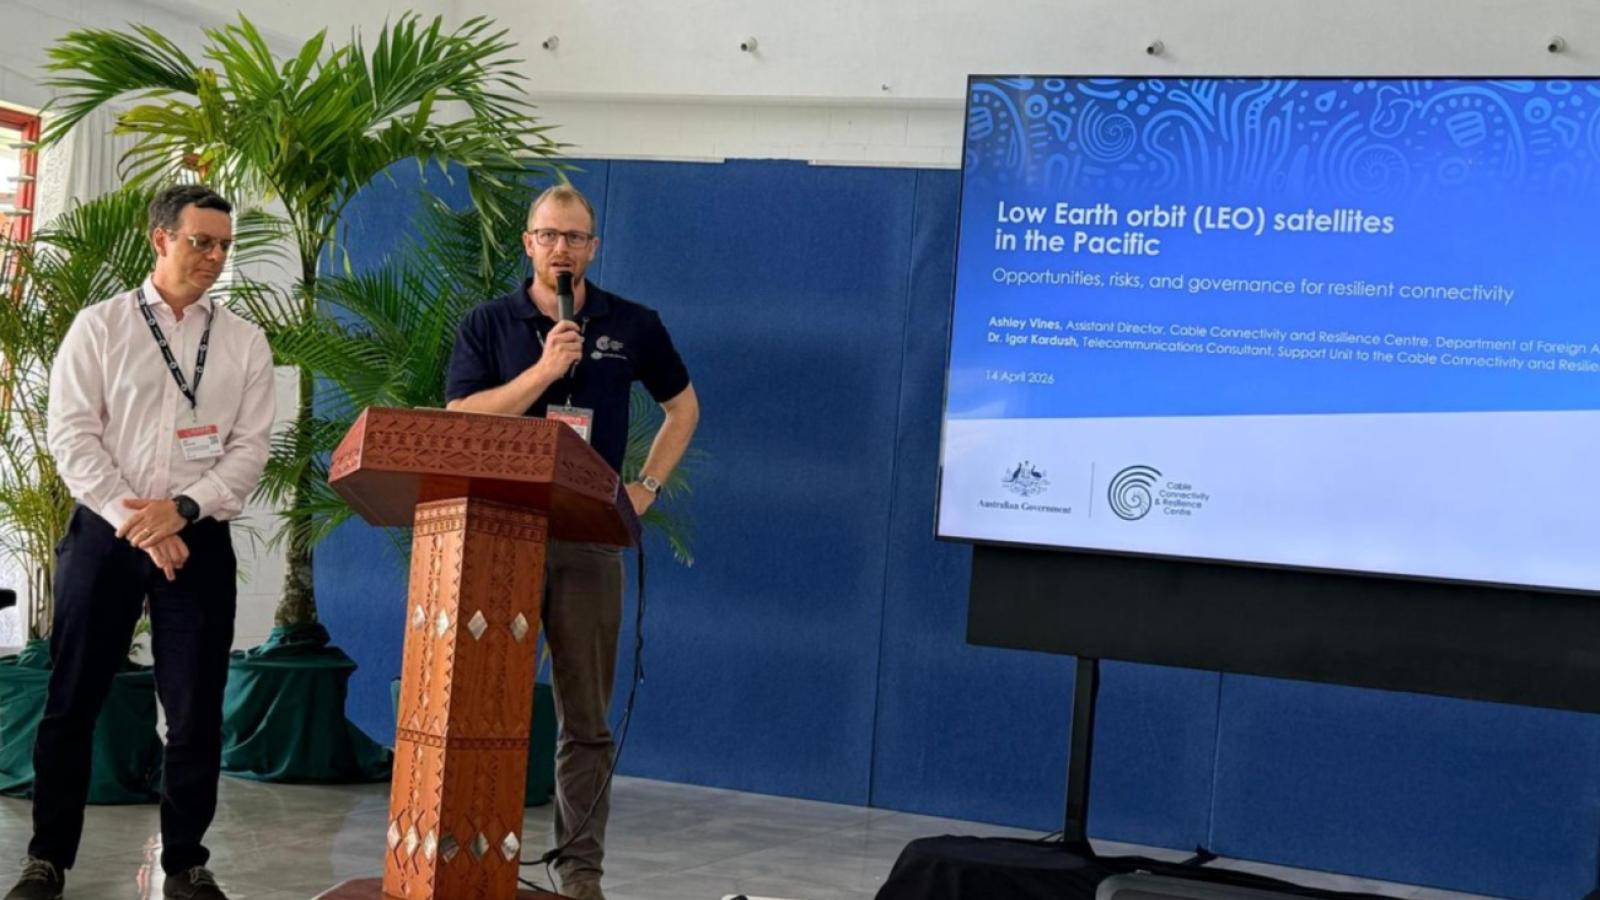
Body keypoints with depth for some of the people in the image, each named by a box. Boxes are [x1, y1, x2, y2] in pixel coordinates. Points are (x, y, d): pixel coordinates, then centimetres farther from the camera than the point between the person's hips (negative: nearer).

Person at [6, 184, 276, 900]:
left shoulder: (244, 342, 8)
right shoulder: (99, 326, 3)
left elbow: (249, 448, 1)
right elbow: (72, 434, -4)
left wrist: (181, 509, -14)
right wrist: (133, 522, -13)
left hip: (199, 541, 1)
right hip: (104, 533, -1)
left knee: (195, 713, 3)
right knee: (72, 703, 3)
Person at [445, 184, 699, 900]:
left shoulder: (633, 326, 7)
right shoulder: (487, 326, 4)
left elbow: (683, 407, 19)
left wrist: (647, 486, 8)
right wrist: (544, 371, -15)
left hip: (589, 538, 1)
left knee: (586, 716, 4)